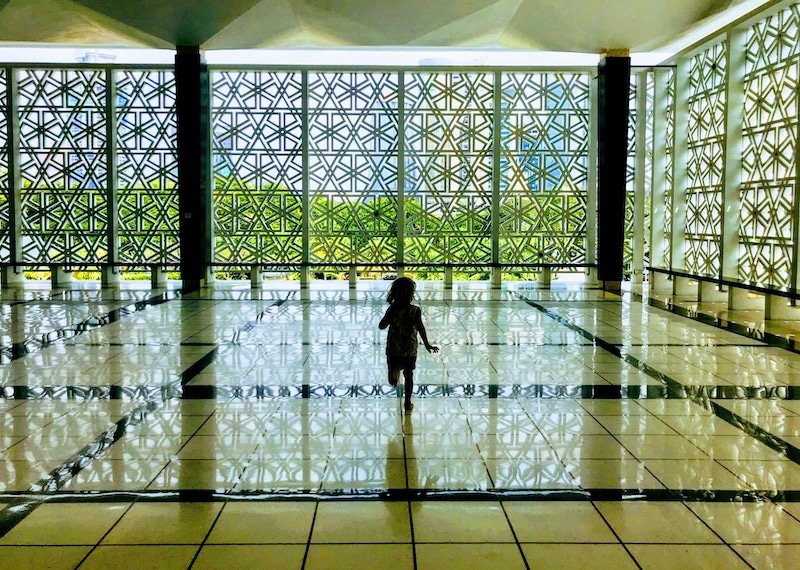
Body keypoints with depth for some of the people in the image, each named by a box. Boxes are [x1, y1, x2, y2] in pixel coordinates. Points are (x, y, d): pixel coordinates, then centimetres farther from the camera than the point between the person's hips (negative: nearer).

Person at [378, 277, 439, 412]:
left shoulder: (392, 309, -9)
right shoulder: (415, 310, -13)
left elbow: (381, 326, -2)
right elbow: (420, 327, -22)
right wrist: (427, 344, -15)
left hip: (393, 349, 0)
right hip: (410, 349, 0)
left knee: (393, 381, 13)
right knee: (409, 375, 18)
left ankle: (395, 370, -16)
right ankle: (408, 403, 23)